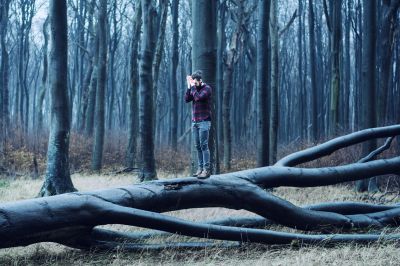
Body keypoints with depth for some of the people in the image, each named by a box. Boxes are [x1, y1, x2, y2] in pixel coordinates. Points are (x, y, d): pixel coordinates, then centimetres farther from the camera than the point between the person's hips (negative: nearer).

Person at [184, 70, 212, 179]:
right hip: (194, 122, 6)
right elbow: (187, 99, 0)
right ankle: (200, 168, 7)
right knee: (198, 146, 5)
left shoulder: (206, 88, -6)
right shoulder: (194, 89, 12)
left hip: (204, 122, -6)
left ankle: (207, 169, -10)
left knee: (204, 145, -10)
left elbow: (198, 97, -22)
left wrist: (193, 86, -12)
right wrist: (189, 86, -5)